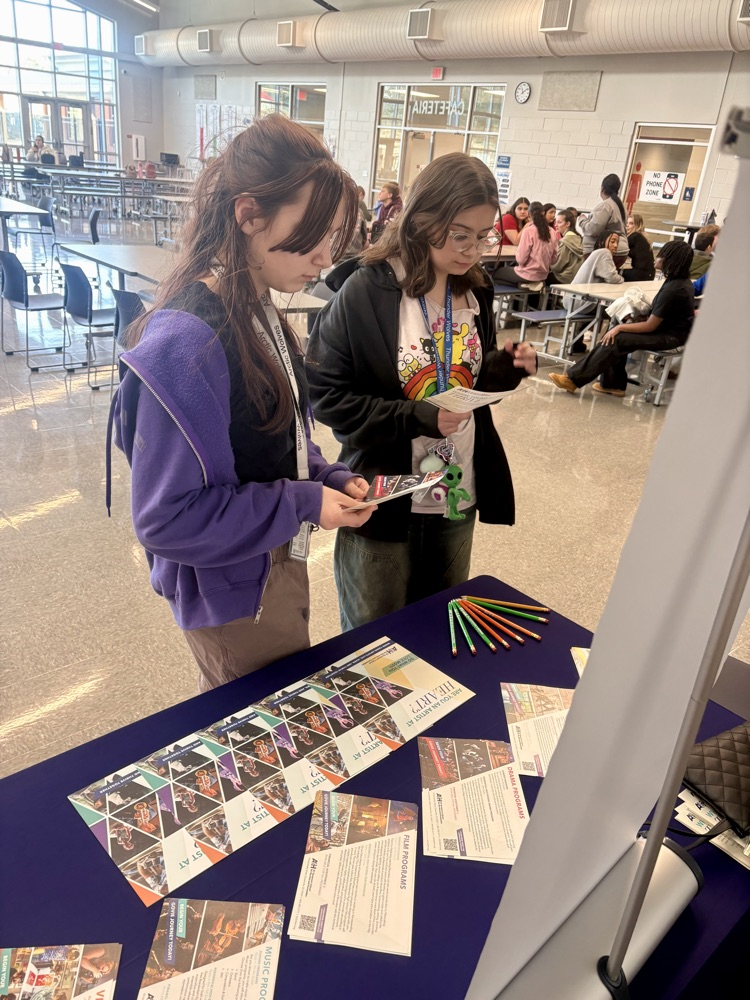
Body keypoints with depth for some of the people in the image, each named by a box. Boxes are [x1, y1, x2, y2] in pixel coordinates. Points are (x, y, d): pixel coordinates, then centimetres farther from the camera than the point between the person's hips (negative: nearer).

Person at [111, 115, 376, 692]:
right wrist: (305, 504, -22)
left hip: (280, 564, 8)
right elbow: (167, 518, -26)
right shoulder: (187, 341, -27)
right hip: (235, 592, -8)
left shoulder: (258, 312, 1)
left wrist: (330, 480, -5)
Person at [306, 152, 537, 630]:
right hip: (384, 500, -5)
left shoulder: (475, 290, 3)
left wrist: (507, 367, -8)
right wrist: (413, 418, -24)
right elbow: (325, 394, -14)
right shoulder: (365, 291, -15)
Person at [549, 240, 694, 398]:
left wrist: (620, 327, -14)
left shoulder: (672, 289, -26)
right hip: (668, 326, 9)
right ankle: (614, 384, 2)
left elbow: (650, 326, -22)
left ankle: (573, 379, -16)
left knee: (615, 340, -19)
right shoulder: (682, 280, 3)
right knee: (615, 332, -1)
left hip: (670, 336, -9)